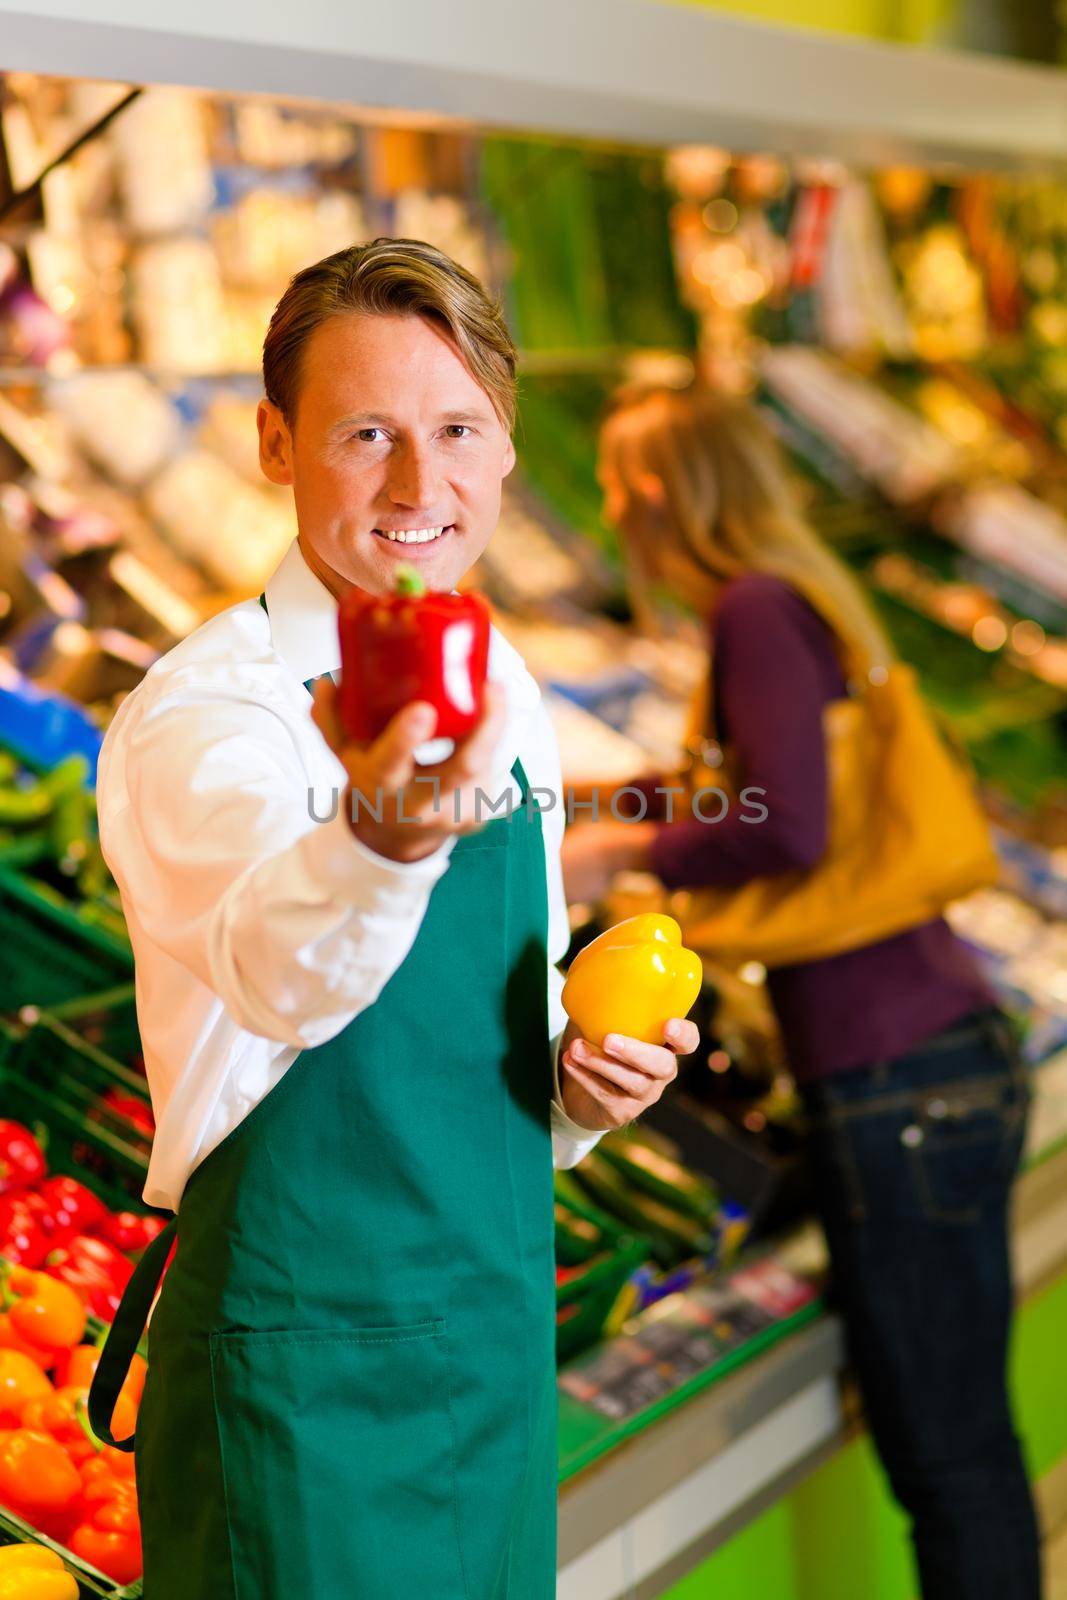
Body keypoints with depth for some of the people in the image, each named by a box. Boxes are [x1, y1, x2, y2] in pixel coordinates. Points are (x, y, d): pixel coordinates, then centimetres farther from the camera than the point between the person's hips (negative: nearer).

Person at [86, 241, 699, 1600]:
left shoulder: (505, 697, 4)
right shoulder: (198, 718, -17)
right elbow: (278, 967, -38)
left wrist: (583, 1084, -7)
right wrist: (382, 836, -58)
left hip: (499, 1337, 6)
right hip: (299, 1374, -6)